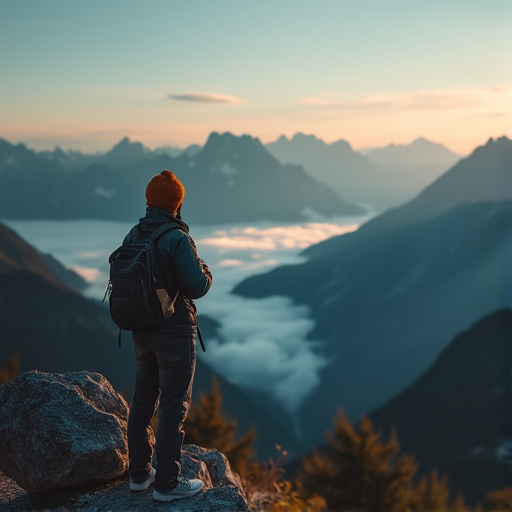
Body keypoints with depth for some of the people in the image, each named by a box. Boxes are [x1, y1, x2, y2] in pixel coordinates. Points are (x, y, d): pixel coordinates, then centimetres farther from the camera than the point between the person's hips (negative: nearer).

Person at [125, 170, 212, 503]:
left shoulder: (132, 236, 2)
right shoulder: (177, 239, -19)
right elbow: (197, 287, -20)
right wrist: (206, 272, 2)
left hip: (142, 331, 7)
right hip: (174, 332, -7)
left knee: (143, 401, 17)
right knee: (174, 406, 2)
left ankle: (140, 473, 28)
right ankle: (167, 483, 10)